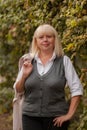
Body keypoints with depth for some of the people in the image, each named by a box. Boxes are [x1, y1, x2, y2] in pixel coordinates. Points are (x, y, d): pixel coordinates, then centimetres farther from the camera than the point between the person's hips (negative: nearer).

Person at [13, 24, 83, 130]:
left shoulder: (64, 61, -1)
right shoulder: (28, 61, 6)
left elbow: (76, 89, -2)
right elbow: (18, 91, 11)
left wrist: (69, 115, -7)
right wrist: (24, 75, -7)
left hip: (56, 118, -2)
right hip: (30, 116, 2)